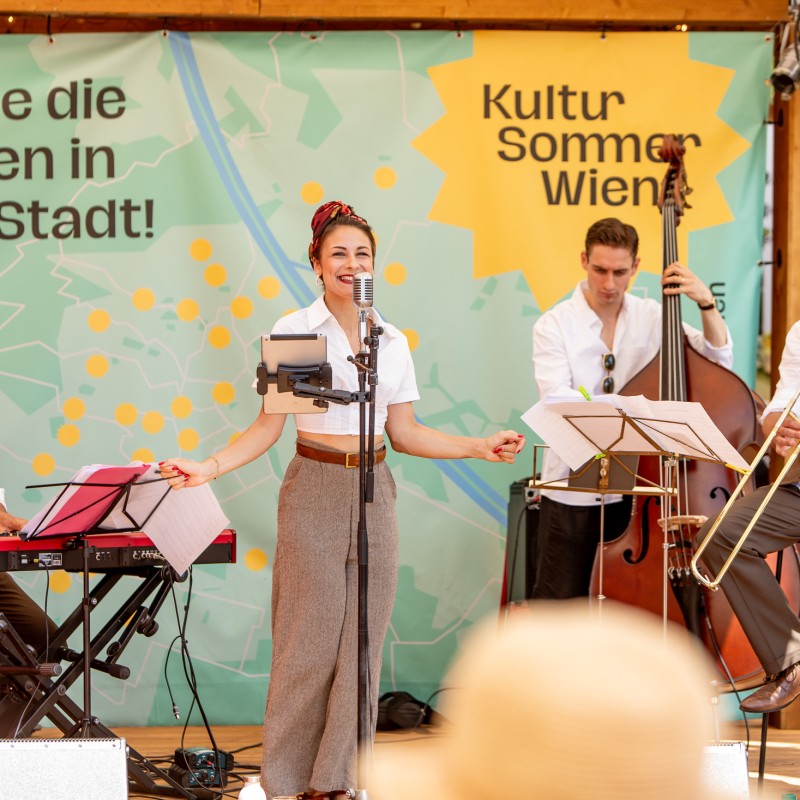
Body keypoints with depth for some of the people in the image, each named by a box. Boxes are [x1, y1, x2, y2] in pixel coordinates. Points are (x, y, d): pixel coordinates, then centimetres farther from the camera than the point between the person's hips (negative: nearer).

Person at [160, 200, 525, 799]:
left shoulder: (392, 341, 9)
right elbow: (270, 425, -2)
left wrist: (478, 448, 5)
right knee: (311, 639, -2)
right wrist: (211, 467, -15)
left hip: (373, 492, 4)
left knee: (361, 639, 3)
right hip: (314, 491, -4)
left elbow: (403, 433, 11)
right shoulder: (294, 331, -2)